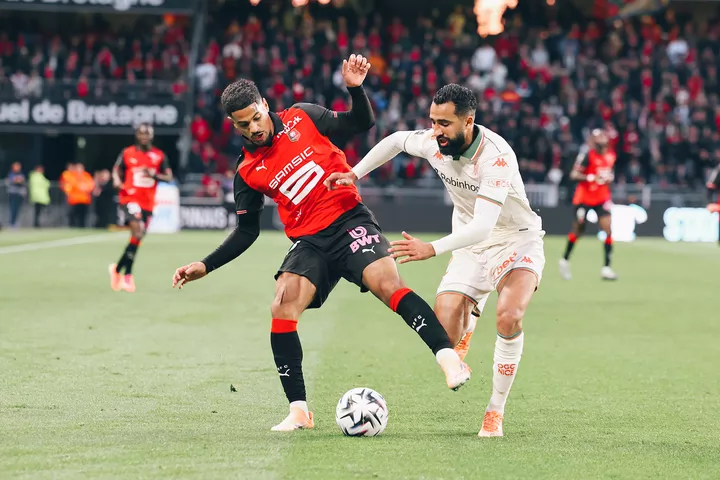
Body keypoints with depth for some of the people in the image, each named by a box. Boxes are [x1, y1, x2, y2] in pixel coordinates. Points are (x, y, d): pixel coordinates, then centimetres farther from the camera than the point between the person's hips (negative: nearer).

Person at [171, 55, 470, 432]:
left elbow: (362, 124, 9)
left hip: (350, 220, -2)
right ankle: (298, 411, -10)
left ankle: (448, 357, -29)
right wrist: (205, 266, 5)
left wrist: (355, 88, -11)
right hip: (308, 242, 2)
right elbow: (246, 232, 14)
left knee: (387, 284, -25)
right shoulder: (247, 172, 7)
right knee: (282, 311, -17)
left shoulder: (302, 118, 3)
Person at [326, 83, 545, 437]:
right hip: (469, 247, 5)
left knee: (509, 318, -34)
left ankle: (495, 413, -14)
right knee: (444, 338, -13)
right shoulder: (433, 143, -13)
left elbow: (483, 226, -40)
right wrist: (354, 174, 6)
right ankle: (470, 315, 30)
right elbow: (396, 140, 12)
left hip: (515, 240, -5)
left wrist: (432, 249, -51)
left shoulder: (496, 157, -31)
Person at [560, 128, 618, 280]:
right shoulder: (588, 154, -15)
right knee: (578, 230, 7)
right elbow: (574, 175, -16)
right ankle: (565, 260, 30)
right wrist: (592, 178, -27)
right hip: (584, 197, -5)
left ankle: (607, 267, -9)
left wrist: (610, 177, 2)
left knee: (608, 229, -10)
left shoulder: (611, 155, 5)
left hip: (602, 198, 5)